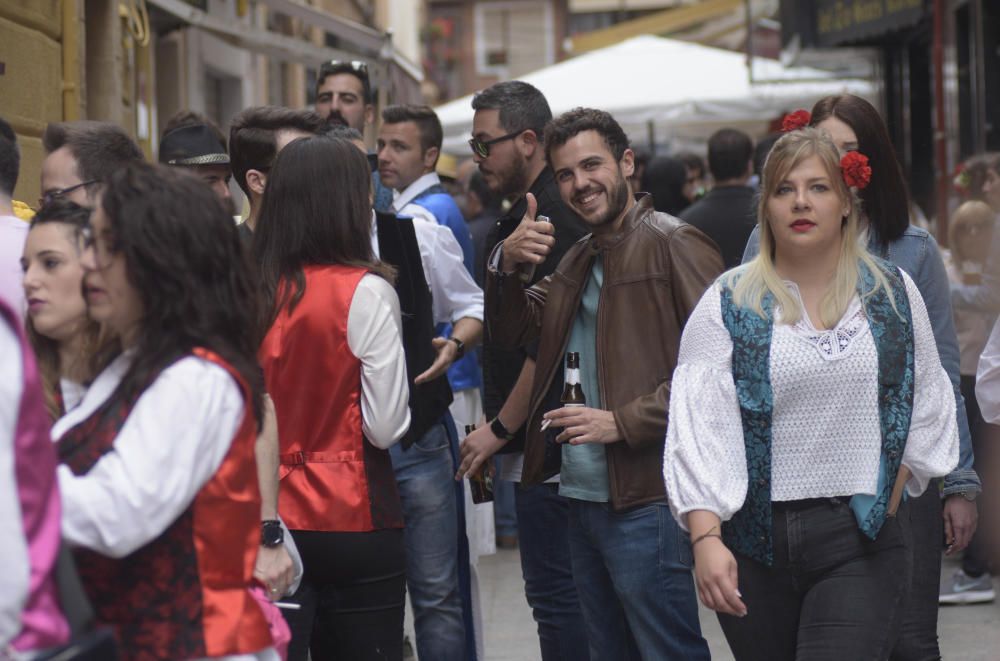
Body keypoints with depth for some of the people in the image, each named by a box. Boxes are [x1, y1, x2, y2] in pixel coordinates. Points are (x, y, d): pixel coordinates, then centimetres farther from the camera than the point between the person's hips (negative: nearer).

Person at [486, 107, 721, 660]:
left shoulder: (673, 244, -9)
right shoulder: (577, 260, 19)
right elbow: (513, 331, 18)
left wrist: (624, 421, -19)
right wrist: (506, 265, -1)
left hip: (645, 503, -9)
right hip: (584, 496, 9)